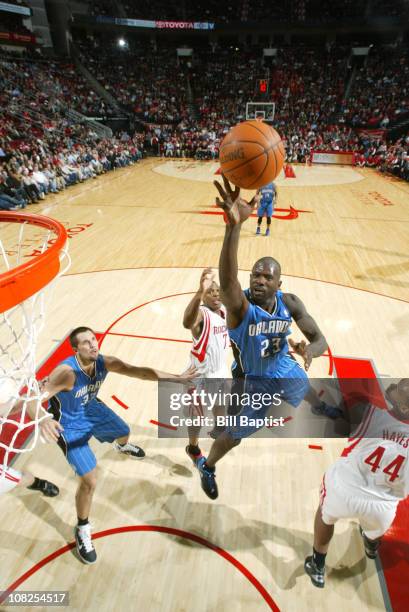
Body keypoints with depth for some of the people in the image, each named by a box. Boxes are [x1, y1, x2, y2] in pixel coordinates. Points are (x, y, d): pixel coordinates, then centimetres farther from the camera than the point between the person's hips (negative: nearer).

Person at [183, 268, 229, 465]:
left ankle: (218, 429, 61)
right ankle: (193, 449, 39)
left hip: (220, 370, 7)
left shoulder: (224, 310, -6)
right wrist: (200, 292, -72)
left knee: (220, 403, 31)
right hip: (201, 374, -7)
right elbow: (187, 323, -57)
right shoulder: (201, 313, -30)